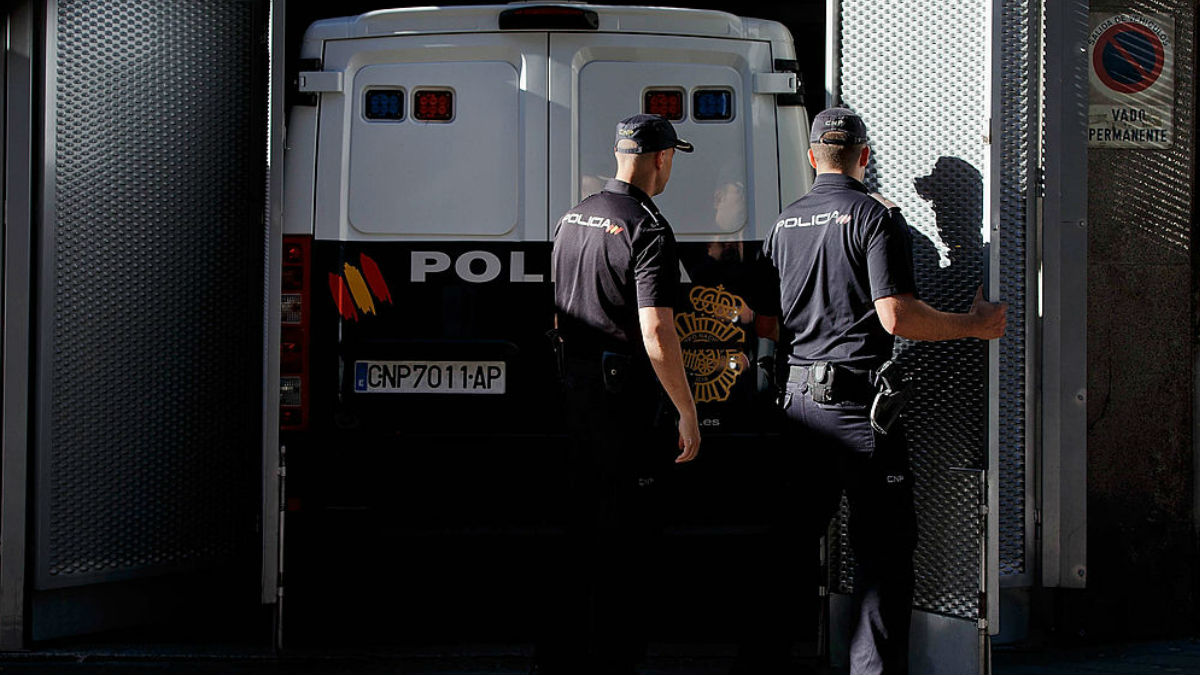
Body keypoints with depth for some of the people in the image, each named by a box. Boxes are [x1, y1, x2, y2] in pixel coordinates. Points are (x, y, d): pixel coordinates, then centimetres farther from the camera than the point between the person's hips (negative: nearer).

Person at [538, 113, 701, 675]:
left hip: (575, 383, 8)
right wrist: (687, 413, -18)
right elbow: (656, 335, -23)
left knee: (581, 519, 17)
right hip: (627, 393, -8)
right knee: (625, 525, 0)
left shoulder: (574, 218, 9)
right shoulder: (648, 230, -17)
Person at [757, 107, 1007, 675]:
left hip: (800, 396, 6)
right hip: (859, 402, -6)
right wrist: (974, 325, -5)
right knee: (883, 549, 0)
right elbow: (896, 316, -18)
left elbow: (767, 319, 17)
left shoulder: (784, 223, 10)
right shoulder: (875, 215, -9)